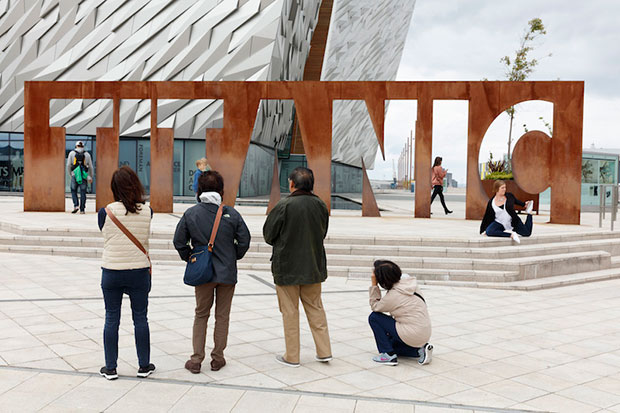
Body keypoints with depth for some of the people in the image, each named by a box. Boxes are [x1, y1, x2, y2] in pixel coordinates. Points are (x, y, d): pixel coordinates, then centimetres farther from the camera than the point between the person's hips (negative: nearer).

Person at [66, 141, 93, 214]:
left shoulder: (72, 153, 6)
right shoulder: (87, 154, 8)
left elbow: (68, 165, 3)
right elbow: (90, 167, 10)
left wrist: (70, 174, 17)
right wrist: (91, 177, 19)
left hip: (74, 175, -1)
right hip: (84, 176, 1)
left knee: (74, 191, 12)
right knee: (83, 193, 3)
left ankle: (76, 205, -5)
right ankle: (82, 209, 2)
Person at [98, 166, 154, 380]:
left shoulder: (106, 212, -9)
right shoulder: (147, 212, -7)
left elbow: (106, 238, 3)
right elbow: (145, 240, 2)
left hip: (111, 272, 0)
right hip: (139, 271, 1)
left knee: (111, 319, 11)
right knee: (140, 318, 11)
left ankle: (110, 368, 19)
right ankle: (144, 365, 21)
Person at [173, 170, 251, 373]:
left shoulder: (191, 213, -5)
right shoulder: (231, 213, -7)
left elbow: (179, 241, -2)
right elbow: (244, 240, -3)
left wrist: (190, 258, 12)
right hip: (227, 273, 0)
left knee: (201, 315, 14)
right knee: (222, 316, 11)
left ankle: (196, 359, 12)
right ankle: (218, 358, 18)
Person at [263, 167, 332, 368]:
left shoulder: (284, 206, -18)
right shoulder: (320, 205, -2)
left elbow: (268, 235, -7)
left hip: (287, 267, -5)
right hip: (314, 266, 5)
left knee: (290, 311, 7)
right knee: (315, 308, 17)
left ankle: (292, 356, 16)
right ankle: (324, 352, 20)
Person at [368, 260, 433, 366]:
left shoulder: (392, 296, -21)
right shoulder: (408, 281, 0)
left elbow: (375, 306, -4)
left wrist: (374, 285, -9)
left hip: (413, 335, -9)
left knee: (373, 317, -3)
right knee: (391, 343, 31)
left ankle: (388, 355, -2)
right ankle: (420, 349, 12)